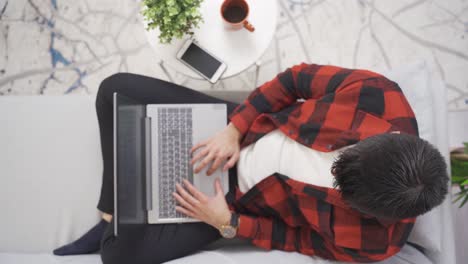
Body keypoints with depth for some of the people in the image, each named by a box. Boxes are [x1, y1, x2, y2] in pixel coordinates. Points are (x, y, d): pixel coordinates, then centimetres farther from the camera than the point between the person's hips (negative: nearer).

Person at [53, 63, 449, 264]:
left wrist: (226, 221, -14)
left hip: (244, 197, -3)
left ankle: (115, 230, 24)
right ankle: (116, 217, 14)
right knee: (116, 90, -6)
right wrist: (233, 130, -17)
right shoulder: (377, 94, -26)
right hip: (241, 128, 4)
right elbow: (298, 78, -12)